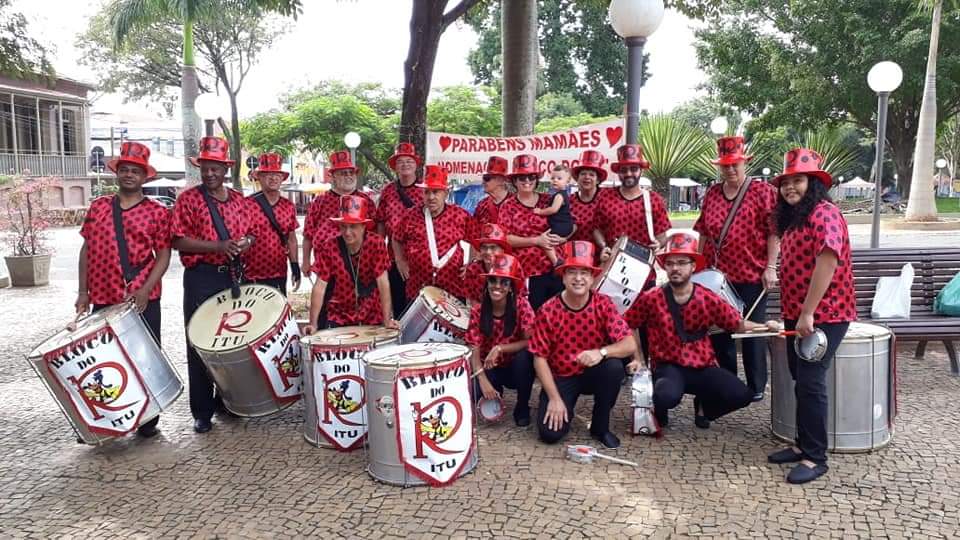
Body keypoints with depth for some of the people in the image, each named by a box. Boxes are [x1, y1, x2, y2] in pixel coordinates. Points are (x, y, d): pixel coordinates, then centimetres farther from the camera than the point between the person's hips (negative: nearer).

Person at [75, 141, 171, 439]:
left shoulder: (157, 212, -1)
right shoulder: (98, 207, 9)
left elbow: (163, 256, -4)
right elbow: (87, 250, 11)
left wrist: (144, 291, -15)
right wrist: (82, 291, 5)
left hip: (143, 299, -3)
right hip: (103, 299, 3)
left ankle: (148, 419, 18)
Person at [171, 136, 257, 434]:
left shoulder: (240, 200, 10)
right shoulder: (188, 199, -3)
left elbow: (253, 233, 16)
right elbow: (179, 241, -11)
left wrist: (246, 243, -8)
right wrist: (218, 246, -21)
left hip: (234, 276, 4)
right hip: (201, 278, -4)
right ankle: (202, 411, 11)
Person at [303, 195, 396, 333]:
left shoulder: (376, 244, -15)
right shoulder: (328, 248, -12)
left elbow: (383, 283, -17)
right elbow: (320, 286, -13)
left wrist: (387, 320, -21)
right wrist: (313, 323, -18)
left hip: (372, 316, 0)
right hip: (339, 316, 1)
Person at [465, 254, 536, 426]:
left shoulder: (521, 305, -15)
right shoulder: (478, 310, -11)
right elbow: (474, 349, -14)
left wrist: (499, 349, -30)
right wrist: (483, 380, -29)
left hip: (516, 367, -1)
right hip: (490, 369, 1)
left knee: (524, 356, -36)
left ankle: (523, 408, -10)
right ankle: (496, 392, 9)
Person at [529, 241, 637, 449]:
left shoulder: (603, 304, -13)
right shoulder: (547, 311, -15)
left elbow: (630, 345, -19)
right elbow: (540, 357, -10)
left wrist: (601, 352, -39)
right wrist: (555, 398, -16)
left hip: (593, 373, 2)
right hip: (560, 377, -1)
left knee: (614, 367, -32)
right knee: (550, 433, -21)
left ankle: (600, 426, -7)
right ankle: (565, 408, 17)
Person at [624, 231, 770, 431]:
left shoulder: (709, 299, 0)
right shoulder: (651, 299, -6)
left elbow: (737, 323, 6)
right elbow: (627, 325, 5)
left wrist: (765, 326, -10)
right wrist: (638, 356, 2)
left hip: (703, 366, 3)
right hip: (668, 366, -3)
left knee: (741, 395, -19)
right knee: (667, 396, -36)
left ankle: (704, 405, 16)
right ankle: (659, 409, 6)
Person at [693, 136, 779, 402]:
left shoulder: (763, 192, -5)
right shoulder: (712, 193, 10)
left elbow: (774, 232, -8)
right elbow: (703, 232, 15)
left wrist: (770, 267, -14)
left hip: (752, 276, -5)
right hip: (716, 275, 5)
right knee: (718, 331, 11)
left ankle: (756, 387, 18)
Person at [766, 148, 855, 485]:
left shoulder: (823, 214, -16)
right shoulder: (793, 216, 13)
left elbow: (827, 264, -26)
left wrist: (808, 313, -26)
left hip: (823, 316, -9)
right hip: (797, 315, 10)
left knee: (810, 383, -7)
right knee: (800, 381, 15)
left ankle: (816, 458, 3)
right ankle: (804, 445, 26)